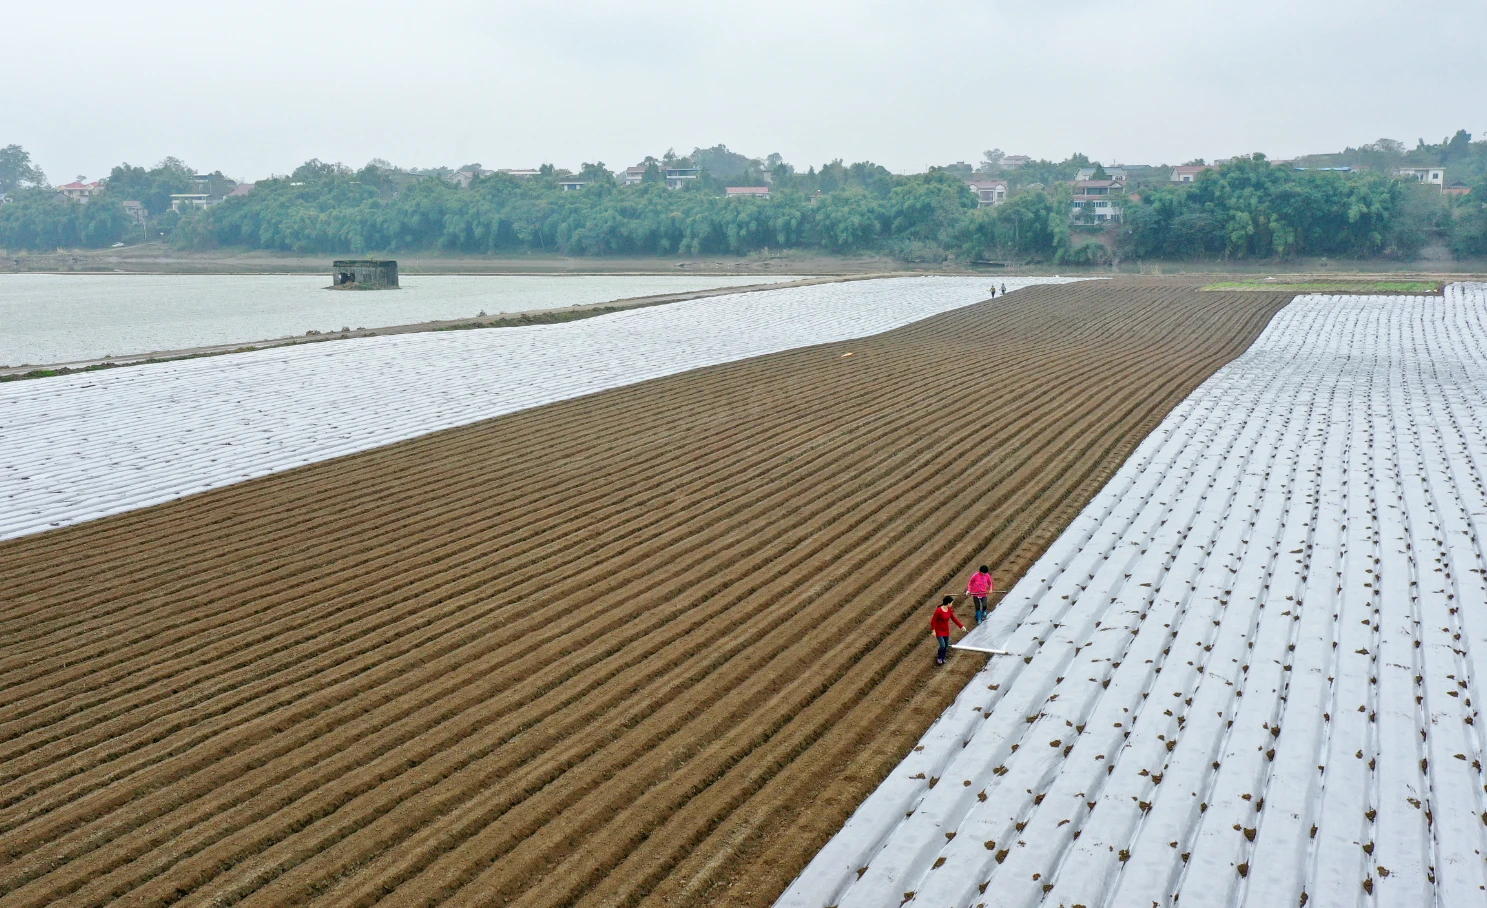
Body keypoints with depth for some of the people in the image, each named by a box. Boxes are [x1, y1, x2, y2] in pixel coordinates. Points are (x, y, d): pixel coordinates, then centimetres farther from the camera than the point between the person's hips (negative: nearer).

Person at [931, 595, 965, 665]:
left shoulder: (949, 610, -3)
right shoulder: (939, 611, -26)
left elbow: (954, 618, 8)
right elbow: (933, 620, -20)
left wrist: (961, 626, 8)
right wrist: (933, 630, -21)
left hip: (946, 630, 7)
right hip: (939, 631, -7)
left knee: (946, 646, 11)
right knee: (942, 645, -12)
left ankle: (943, 658, 32)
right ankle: (939, 658, 14)